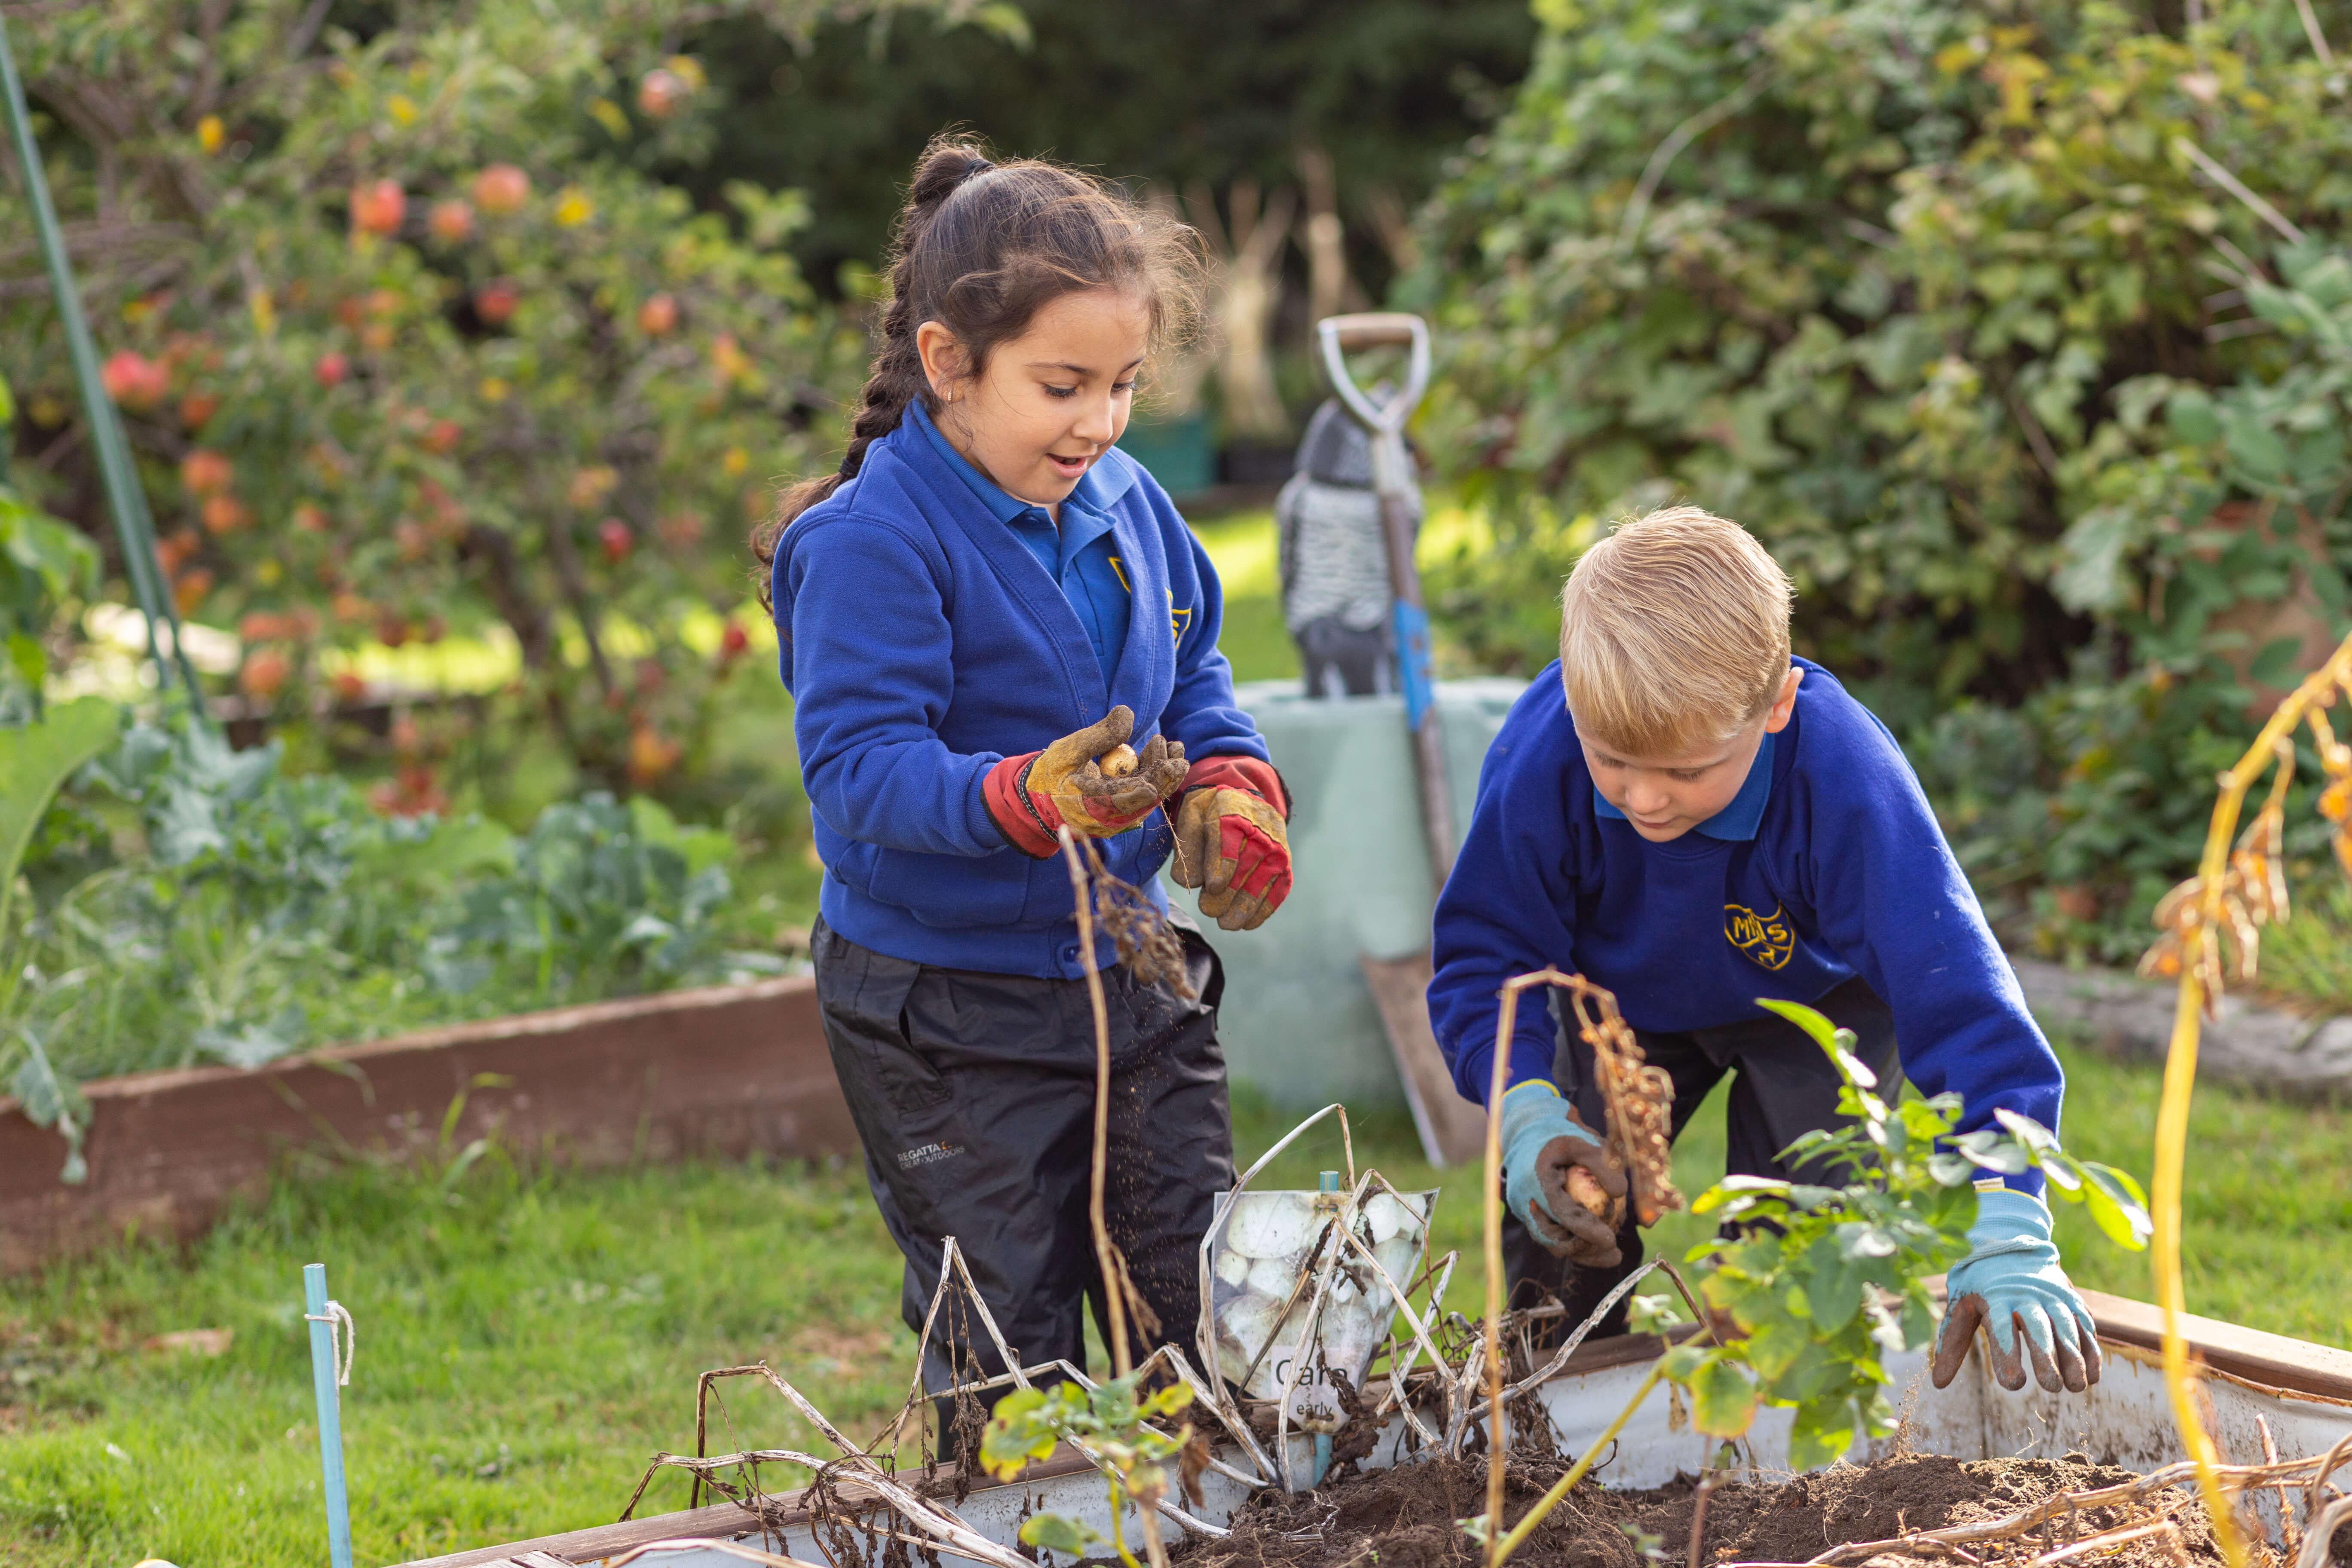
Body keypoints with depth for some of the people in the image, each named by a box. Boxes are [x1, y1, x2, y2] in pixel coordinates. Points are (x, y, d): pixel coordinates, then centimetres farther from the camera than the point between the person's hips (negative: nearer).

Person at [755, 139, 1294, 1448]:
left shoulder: (1126, 505, 3)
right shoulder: (871, 543, -19)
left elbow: (1194, 679, 15)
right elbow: (860, 770, -25)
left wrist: (1230, 785, -6)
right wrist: (1032, 795, -39)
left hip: (1132, 970, 6)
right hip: (953, 1016, -6)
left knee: (1212, 1304, 11)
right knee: (1011, 1355, 6)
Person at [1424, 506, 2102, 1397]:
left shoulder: (1843, 780, -43)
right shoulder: (1539, 758, -36)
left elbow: (1960, 1006, -45)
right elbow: (1485, 958, -20)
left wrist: (2002, 1239, -54)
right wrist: (1527, 1111, -40)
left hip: (1815, 996, -2)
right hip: (1627, 999, 2)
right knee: (1559, 1202, -9)